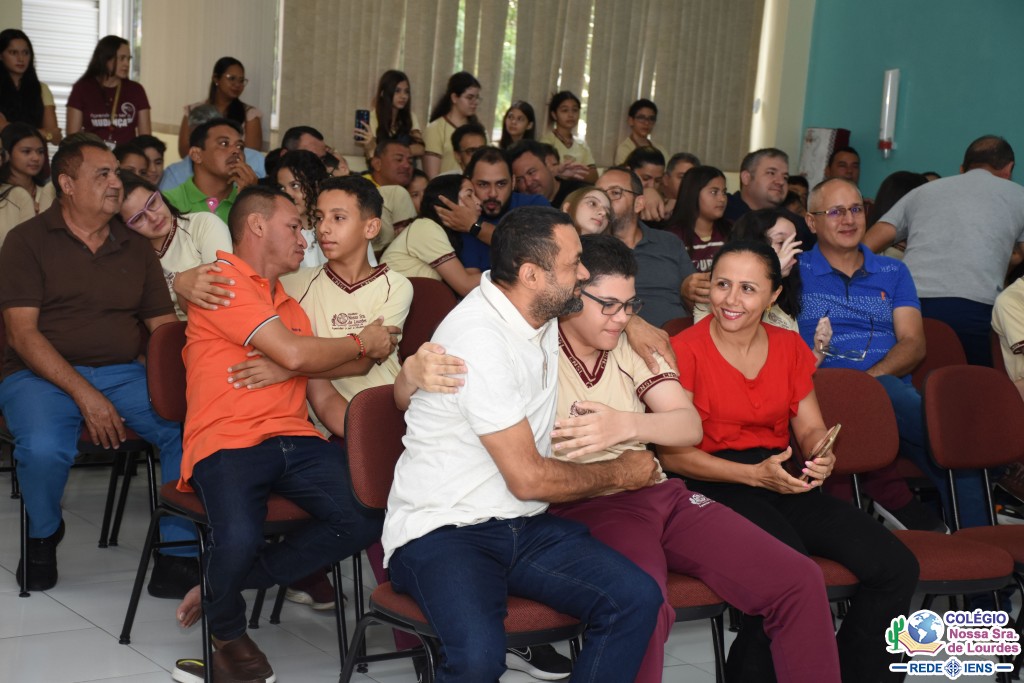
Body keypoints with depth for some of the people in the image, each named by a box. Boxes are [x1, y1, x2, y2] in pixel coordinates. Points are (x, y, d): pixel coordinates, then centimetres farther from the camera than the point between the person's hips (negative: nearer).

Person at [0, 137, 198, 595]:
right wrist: (84, 395, -18)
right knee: (44, 449, -34)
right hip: (42, 374, -3)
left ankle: (178, 558, -12)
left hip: (123, 373, 4)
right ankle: (43, 535, 1)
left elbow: (165, 328, 10)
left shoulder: (135, 249, 15)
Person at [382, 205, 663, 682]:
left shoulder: (541, 318, 6)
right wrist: (620, 473, -2)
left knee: (636, 597, -17)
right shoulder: (480, 341, -20)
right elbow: (528, 478, -16)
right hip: (442, 531, -8)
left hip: (524, 527, 8)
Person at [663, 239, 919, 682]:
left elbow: (810, 429, 16)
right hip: (713, 488, -6)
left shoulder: (789, 347, 13)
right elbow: (672, 452, -9)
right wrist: (754, 474, -19)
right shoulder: (685, 350, -5)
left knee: (897, 566, -12)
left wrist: (822, 457, -9)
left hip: (781, 483, 6)